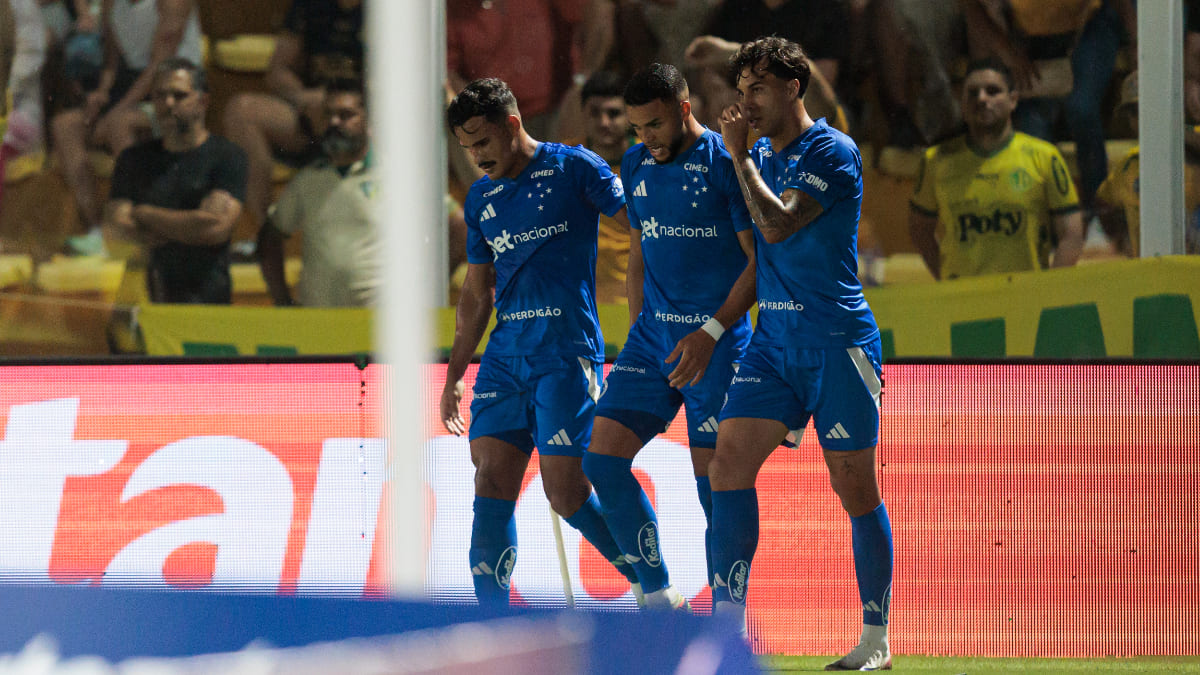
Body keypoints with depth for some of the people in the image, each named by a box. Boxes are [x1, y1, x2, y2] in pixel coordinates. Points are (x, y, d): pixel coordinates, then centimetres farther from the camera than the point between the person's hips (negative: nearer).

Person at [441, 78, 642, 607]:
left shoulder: (573, 168, -2)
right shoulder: (480, 198, 17)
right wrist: (455, 375, 21)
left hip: (567, 351, -6)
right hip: (505, 354, 6)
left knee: (565, 490, -10)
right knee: (492, 479, -6)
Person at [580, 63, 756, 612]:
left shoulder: (726, 163, -9)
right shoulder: (637, 165, 11)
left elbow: (761, 261, -11)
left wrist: (712, 331, -20)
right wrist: (638, 331, 16)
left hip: (716, 341, -7)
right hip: (653, 335, 7)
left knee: (714, 479, -7)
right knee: (603, 459, -4)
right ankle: (659, 595, 4)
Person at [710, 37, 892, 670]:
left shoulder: (833, 152, -9)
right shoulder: (759, 155, 14)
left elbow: (779, 225, -20)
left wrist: (739, 156, -13)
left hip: (837, 342, -7)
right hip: (772, 340, 7)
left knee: (853, 486, -1)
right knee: (729, 462, -8)